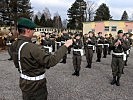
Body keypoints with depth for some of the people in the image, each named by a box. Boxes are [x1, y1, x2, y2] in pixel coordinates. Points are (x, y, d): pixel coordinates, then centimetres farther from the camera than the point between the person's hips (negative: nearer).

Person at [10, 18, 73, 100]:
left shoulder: (14, 45, -3)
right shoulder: (31, 47, -30)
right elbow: (51, 61, -33)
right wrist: (65, 46, -26)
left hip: (24, 82, 8)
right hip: (35, 85, -7)